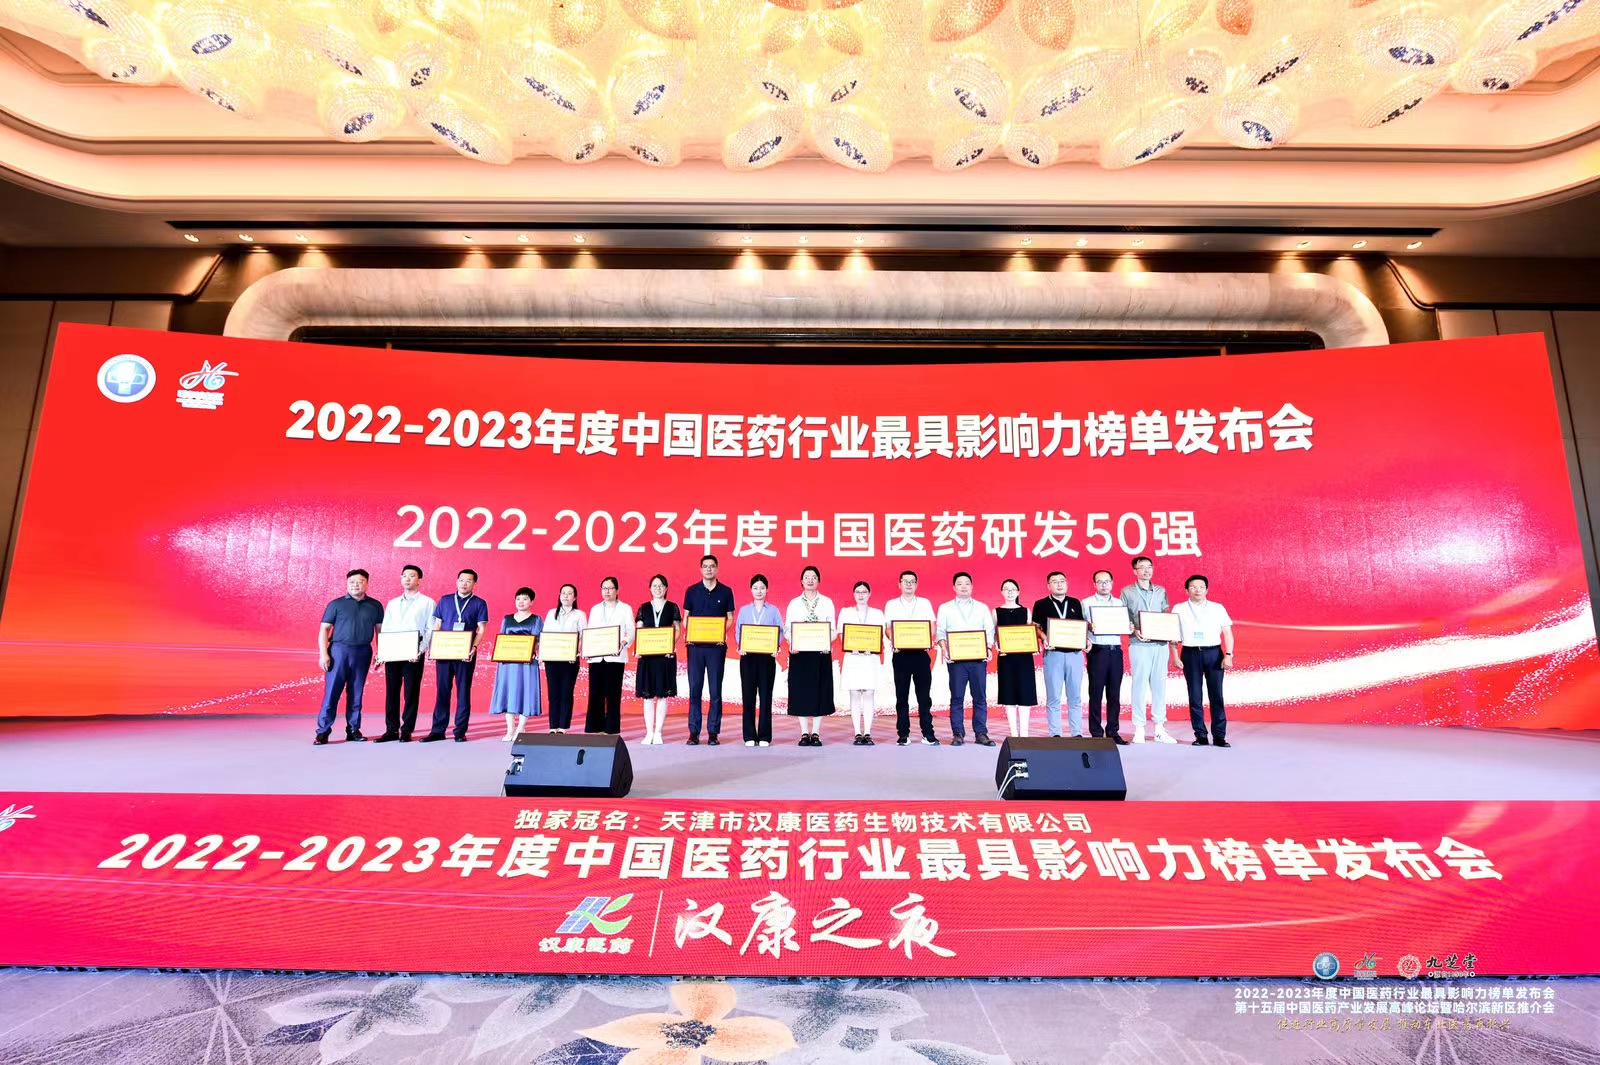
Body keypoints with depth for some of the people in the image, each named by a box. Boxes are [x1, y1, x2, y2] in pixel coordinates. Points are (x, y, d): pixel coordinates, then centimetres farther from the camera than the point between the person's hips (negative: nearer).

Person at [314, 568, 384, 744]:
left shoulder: (375, 606, 11)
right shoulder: (336, 604, 5)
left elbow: (380, 630, 12)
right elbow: (324, 629, 3)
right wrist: (323, 653, -6)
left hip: (362, 653, 2)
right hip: (339, 650, -2)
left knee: (356, 693, 7)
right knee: (331, 692, -3)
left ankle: (353, 730, 13)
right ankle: (323, 731, 1)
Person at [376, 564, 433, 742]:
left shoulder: (427, 603, 4)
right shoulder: (392, 603, 19)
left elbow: (431, 630, -3)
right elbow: (385, 629, 16)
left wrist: (420, 650, -17)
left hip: (414, 655, -4)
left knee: (411, 693, -2)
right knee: (391, 692, 4)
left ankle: (406, 731, 4)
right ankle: (391, 730, 10)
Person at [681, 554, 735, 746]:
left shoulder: (726, 591, 6)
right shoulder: (692, 591, 7)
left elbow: (730, 617, 9)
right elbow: (686, 617, 10)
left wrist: (724, 634, -9)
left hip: (717, 646, 0)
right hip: (695, 645, 1)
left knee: (716, 690, 1)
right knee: (694, 688, 1)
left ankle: (713, 732, 6)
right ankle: (693, 732, 6)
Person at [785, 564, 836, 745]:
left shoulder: (827, 602, 8)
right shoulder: (794, 603, 9)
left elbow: (832, 629, 4)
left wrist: (828, 643, -15)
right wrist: (792, 644, -14)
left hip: (821, 651, 0)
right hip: (799, 652, 0)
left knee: (820, 690, -1)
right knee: (801, 690, 0)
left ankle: (816, 733, 5)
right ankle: (804, 733, 6)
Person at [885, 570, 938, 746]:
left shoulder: (925, 603, 13)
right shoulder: (891, 605, 11)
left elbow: (932, 626, 7)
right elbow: (887, 628, 4)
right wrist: (893, 640, -16)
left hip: (921, 653, 0)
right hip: (900, 654, 0)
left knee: (924, 694, -1)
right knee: (902, 695, 2)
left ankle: (928, 733, 3)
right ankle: (903, 734, 6)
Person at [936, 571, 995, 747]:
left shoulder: (982, 608, 15)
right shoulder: (945, 608, 12)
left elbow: (990, 631, 11)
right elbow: (940, 631, 6)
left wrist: (989, 648, -6)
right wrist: (944, 648, -11)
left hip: (978, 657, 1)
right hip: (956, 658, -1)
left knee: (980, 696, 0)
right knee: (957, 697, -1)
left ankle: (981, 733, 5)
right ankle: (958, 734, 3)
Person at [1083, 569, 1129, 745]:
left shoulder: (1119, 603, 16)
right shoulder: (1086, 603, 5)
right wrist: (1089, 627, -22)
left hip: (1115, 650, 3)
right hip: (1097, 650, -3)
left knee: (1114, 694, 5)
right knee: (1096, 693, -2)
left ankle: (1113, 731, 12)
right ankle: (1096, 733, 3)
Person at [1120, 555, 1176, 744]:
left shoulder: (1161, 591, 16)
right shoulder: (1127, 592, 7)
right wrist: (1134, 631, -12)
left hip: (1160, 643, 3)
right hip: (1139, 644, -3)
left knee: (1159, 684, 4)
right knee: (1139, 684, -4)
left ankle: (1159, 728, 9)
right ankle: (1139, 729, 0)